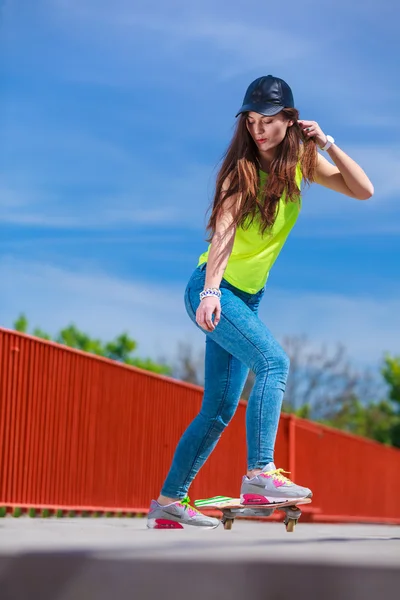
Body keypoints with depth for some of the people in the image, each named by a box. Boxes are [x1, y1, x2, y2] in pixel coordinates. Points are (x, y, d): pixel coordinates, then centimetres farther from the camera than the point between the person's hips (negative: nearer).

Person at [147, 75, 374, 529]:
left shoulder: (300, 161, 2)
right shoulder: (242, 168, -15)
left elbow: (364, 190, -3)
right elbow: (223, 231, -28)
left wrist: (327, 144, -13)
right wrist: (211, 292, -40)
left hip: (248, 297, 7)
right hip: (212, 291, -7)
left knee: (219, 410, 6)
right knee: (273, 361, -28)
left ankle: (169, 502, 14)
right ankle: (259, 475, -29)